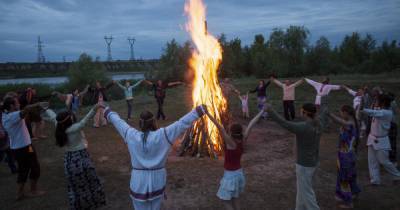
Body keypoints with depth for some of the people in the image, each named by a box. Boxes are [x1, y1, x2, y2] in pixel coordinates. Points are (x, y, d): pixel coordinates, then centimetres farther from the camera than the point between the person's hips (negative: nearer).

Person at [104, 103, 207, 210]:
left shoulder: (131, 136, -9)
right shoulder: (163, 135, -15)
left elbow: (119, 122, 8)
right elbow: (182, 123, -12)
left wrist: (109, 113, 26)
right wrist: (198, 111, -6)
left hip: (138, 182, 1)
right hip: (157, 182, 0)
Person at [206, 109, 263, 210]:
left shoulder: (231, 143, -26)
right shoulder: (242, 140, -10)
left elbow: (220, 127, -38)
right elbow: (251, 124, -7)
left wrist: (207, 113, -46)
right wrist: (262, 111, -5)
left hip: (230, 175, -7)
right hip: (239, 172, 7)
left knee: (226, 200, 8)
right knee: (235, 198, 22)